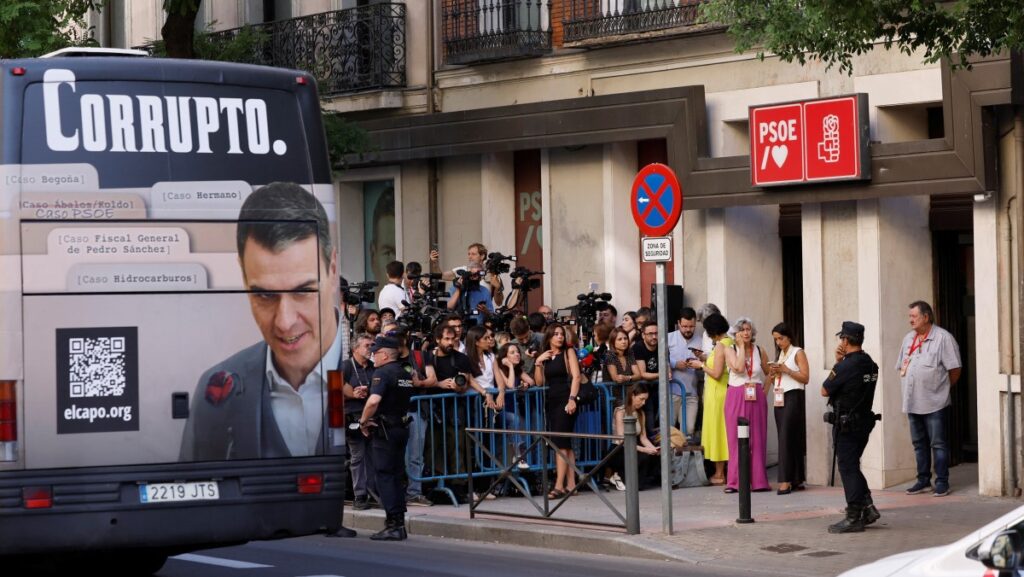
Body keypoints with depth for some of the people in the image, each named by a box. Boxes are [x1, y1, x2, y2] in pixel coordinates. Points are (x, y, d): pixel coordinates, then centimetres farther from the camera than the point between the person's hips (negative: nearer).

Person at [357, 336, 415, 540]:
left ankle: (393, 525, -9)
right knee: (396, 475, 13)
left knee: (385, 476, -6)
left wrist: (363, 421, -14)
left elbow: (373, 401, -27)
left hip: (385, 430, -8)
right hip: (402, 427, 8)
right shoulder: (405, 375, 14)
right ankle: (399, 523, 13)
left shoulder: (382, 373, -13)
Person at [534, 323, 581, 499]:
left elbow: (576, 377, -9)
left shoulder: (568, 353, 0)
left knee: (560, 442, -12)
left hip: (565, 400, -6)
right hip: (551, 401, 6)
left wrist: (572, 399, -19)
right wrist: (538, 363, -4)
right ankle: (571, 483, 10)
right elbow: (539, 382, 9)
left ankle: (559, 485, -16)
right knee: (565, 444, 8)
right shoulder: (544, 356, 12)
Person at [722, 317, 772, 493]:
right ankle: (735, 482, 0)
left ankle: (758, 480, 5)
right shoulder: (730, 350, 1)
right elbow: (738, 368, -15)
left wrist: (765, 389, 5)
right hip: (736, 397, -2)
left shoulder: (759, 351, 9)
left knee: (758, 439, 2)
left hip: (756, 398, 2)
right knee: (736, 439, -1)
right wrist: (741, 346, -8)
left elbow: (769, 373, 18)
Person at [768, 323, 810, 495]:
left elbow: (805, 378, -10)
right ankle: (797, 479, 8)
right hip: (779, 398, 8)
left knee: (787, 437, -14)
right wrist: (773, 373, 2)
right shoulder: (780, 354, 19)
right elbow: (773, 381, 24)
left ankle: (786, 481, -18)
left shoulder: (798, 353, -3)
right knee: (785, 438, 5)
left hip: (793, 397, -8)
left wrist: (786, 370, -17)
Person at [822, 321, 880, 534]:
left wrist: (837, 363, -2)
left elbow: (825, 391, -9)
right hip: (864, 421, 8)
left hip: (846, 425, -8)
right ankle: (867, 507, 13)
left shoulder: (846, 366, -19)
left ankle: (854, 518, 0)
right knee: (853, 467, 19)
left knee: (848, 469, -2)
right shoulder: (870, 364, 7)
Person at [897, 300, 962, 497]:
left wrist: (943, 388, 0)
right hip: (912, 402, 7)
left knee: (938, 444, -3)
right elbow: (902, 367, 20)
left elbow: (954, 369, -9)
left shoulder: (942, 338, -9)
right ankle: (923, 481, 20)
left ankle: (942, 483, 1)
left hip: (934, 403, -7)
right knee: (919, 443, 12)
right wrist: (909, 388, 10)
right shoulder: (908, 339, 13)